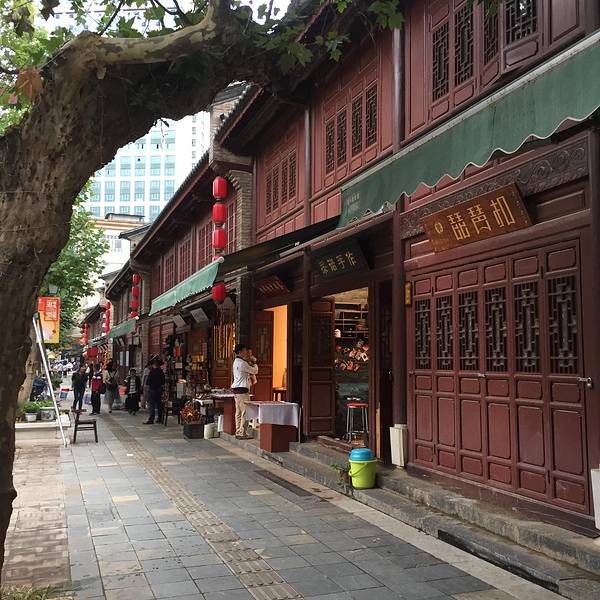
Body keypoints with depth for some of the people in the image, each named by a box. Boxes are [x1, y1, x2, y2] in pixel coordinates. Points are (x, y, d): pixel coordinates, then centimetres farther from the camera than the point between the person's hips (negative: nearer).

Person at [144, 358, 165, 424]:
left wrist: (147, 383, 7)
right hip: (159, 389, 7)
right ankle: (160, 418, 16)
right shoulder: (161, 372, 6)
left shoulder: (152, 371, -14)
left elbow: (147, 382, -12)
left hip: (152, 389, -7)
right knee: (159, 404, 12)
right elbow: (163, 382, 12)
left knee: (151, 404, -5)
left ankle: (150, 419, -9)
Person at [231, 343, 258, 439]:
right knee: (245, 412, -7)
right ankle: (242, 433, -6)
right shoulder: (242, 363, -16)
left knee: (238, 412, 12)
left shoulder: (237, 362, 16)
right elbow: (254, 371, -8)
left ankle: (238, 432, 16)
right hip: (242, 390, -10)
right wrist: (254, 364, 9)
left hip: (236, 390, 10)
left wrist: (251, 357, 12)